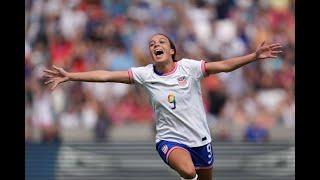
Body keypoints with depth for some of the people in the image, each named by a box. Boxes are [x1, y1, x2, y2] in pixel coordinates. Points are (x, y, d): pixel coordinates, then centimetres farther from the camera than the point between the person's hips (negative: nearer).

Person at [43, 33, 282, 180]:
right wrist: (69, 76, -11)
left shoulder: (189, 67, -6)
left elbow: (224, 65, -9)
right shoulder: (145, 74, -5)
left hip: (200, 138, 2)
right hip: (170, 139, -2)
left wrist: (255, 56, -20)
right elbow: (106, 76, -7)